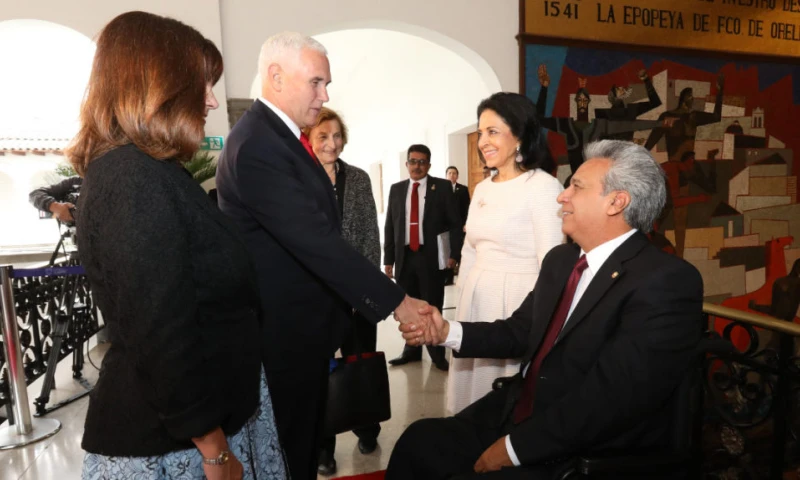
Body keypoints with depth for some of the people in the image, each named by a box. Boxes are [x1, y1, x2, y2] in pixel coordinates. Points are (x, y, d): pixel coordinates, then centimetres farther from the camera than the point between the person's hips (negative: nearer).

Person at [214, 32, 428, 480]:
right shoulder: (257, 146, -22)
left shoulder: (282, 135, 9)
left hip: (303, 321, 9)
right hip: (283, 329, -9)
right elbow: (317, 241, -28)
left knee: (306, 438, 25)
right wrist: (394, 299, -24)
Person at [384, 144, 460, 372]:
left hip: (431, 256, -3)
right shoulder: (396, 189, 10)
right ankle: (412, 350, 26)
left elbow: (454, 223, -1)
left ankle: (437, 353, 20)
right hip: (404, 256, 3)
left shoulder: (442, 187, 1)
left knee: (432, 307, 5)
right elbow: (389, 227, 9)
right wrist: (388, 259, 5)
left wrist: (454, 254, -9)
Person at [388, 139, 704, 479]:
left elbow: (613, 396, -24)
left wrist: (515, 446, -19)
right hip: (517, 415, 6)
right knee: (420, 440, -5)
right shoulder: (560, 259, 7)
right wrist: (447, 332, -4)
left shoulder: (668, 282, -17)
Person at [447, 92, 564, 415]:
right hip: (477, 302, 7)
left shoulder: (543, 186, -11)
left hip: (517, 302, -7)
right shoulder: (482, 189, 11)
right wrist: (462, 304, 15)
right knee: (475, 393, 16)